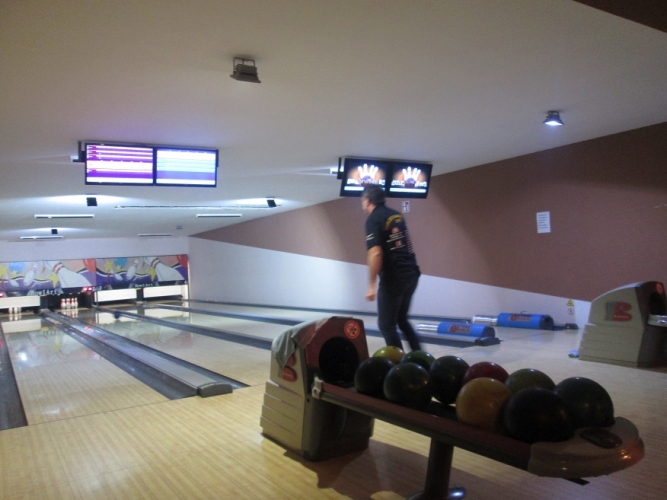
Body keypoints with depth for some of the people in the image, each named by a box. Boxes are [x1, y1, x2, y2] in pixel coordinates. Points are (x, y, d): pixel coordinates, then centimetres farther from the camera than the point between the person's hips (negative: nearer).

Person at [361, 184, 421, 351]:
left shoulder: (373, 219, -10)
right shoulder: (397, 215, 13)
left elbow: (376, 253, -21)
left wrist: (371, 285, -18)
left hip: (393, 277, -8)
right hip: (411, 273, 8)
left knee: (386, 325, 5)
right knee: (401, 319, 22)